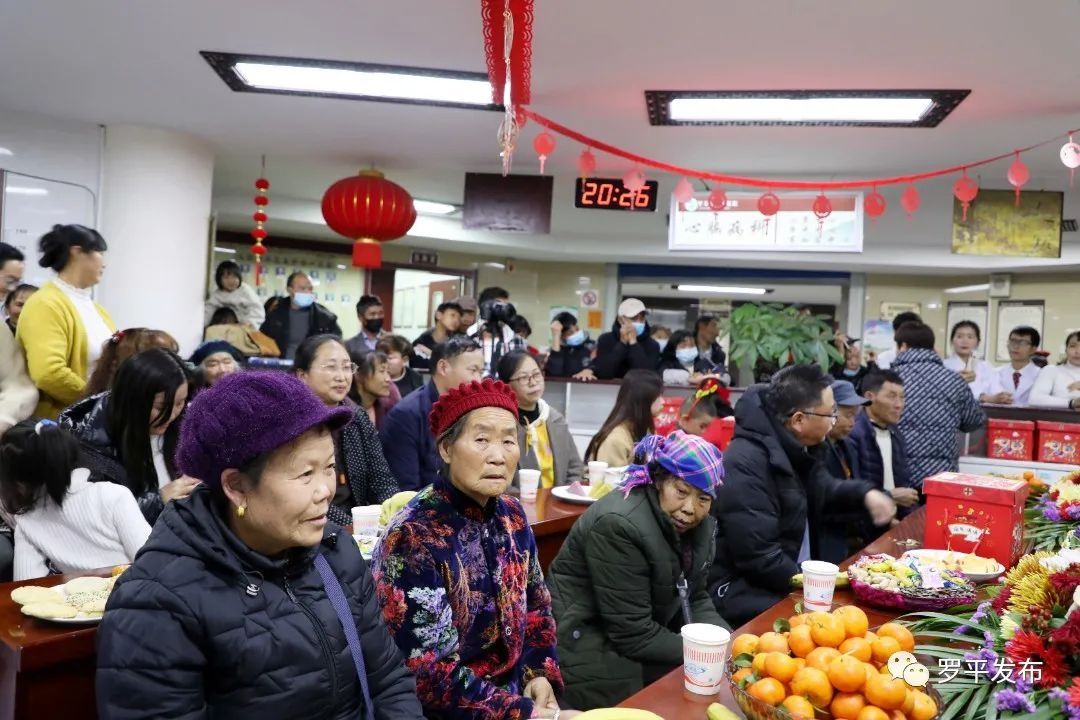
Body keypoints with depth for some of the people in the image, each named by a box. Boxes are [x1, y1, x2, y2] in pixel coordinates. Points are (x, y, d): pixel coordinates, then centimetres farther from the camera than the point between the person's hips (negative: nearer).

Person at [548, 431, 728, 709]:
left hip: (643, 633, 8)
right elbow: (633, 634, -25)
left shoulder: (699, 525, -2)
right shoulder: (618, 525, -27)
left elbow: (695, 601, 4)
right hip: (587, 648, -8)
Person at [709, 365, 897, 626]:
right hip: (747, 594, -10)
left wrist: (866, 493, 8)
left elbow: (825, 489, 27)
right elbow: (758, 558, -27)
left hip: (794, 581, 10)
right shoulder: (745, 465, -25)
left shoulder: (793, 450, 6)